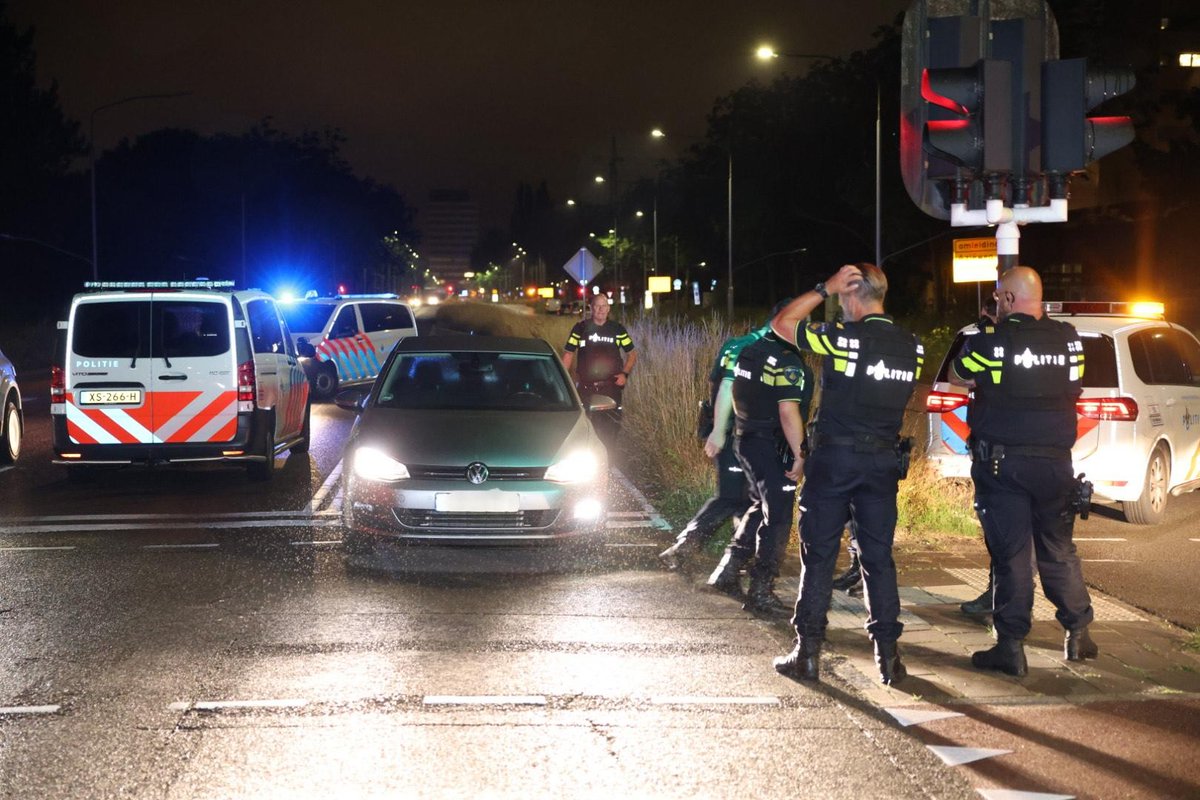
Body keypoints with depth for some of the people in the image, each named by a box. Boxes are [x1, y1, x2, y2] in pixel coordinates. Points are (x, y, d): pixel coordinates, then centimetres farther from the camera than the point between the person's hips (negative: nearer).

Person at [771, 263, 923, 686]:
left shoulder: (843, 337, -13)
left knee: (819, 555, 3)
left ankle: (808, 654, 5)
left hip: (834, 456, -4)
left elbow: (781, 323, -3)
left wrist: (825, 288, -3)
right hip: (884, 458, 4)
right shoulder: (912, 346, 3)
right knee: (879, 557, 9)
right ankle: (888, 655, 6)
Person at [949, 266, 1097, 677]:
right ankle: (1078, 634, 21)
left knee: (1010, 554, 0)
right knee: (1059, 550, 17)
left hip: (1002, 462, -4)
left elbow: (958, 376, 5)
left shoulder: (992, 340, -11)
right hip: (1055, 461, 4)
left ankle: (1011, 646, 1)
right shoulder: (1068, 339, 2)